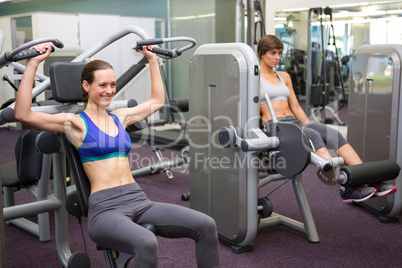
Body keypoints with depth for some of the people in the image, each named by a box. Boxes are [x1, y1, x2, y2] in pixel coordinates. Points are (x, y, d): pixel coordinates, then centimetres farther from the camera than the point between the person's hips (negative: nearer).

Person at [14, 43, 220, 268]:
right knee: (146, 243, -39)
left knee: (206, 225, -16)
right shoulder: (75, 123, 2)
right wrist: (33, 64, -13)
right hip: (105, 207, -6)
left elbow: (158, 101, 32)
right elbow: (23, 114, -11)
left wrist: (153, 60, 32)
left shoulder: (120, 117, 18)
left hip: (139, 201, 6)